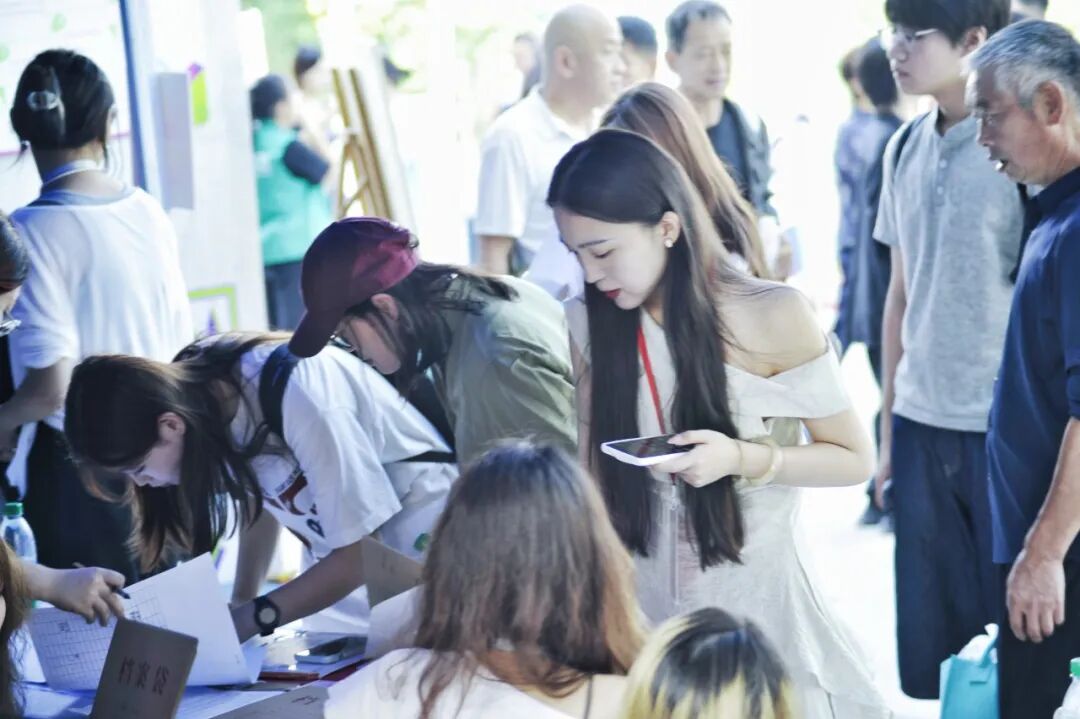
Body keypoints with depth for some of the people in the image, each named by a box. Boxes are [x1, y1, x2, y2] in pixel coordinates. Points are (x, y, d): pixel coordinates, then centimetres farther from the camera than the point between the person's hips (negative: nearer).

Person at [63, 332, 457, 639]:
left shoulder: (295, 396, -31)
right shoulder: (192, 382, -12)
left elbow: (360, 552, -22)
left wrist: (253, 618, -22)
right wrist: (240, 602, -2)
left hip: (412, 541, -6)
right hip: (348, 555, 6)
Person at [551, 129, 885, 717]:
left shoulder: (773, 317, -14)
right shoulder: (584, 327, -6)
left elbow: (854, 458, -5)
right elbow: (588, 472, 5)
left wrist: (741, 458, -20)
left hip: (756, 596, -2)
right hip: (640, 601, 2)